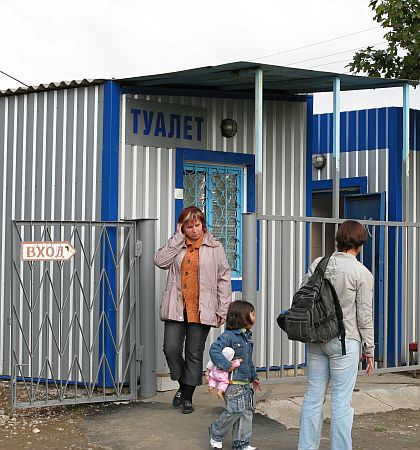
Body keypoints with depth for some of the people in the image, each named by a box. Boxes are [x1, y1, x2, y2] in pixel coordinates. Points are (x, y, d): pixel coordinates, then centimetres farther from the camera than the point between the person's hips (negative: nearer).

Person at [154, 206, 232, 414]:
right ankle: (182, 385, 22)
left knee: (195, 354, 5)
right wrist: (178, 237, -7)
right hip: (176, 308, 2)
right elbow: (160, 261, -10)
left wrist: (223, 309, 0)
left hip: (202, 310, -1)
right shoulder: (176, 245, 9)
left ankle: (188, 397, 18)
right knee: (171, 349, -4)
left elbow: (224, 279, 4)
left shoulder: (215, 247, 4)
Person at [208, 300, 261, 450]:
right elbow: (214, 350, -24)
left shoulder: (247, 336, 14)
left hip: (246, 383, 9)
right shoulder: (228, 335, -15)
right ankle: (216, 434, 16)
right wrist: (227, 365, -26)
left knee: (246, 412, 8)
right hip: (233, 383, -8)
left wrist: (254, 377, 24)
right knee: (234, 411, -7)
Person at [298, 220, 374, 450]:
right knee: (341, 401, 3)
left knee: (313, 396, 12)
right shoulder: (362, 273, -9)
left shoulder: (318, 264, 2)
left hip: (315, 338, 5)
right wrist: (369, 349, 3)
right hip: (344, 340, -5)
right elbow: (364, 316, -7)